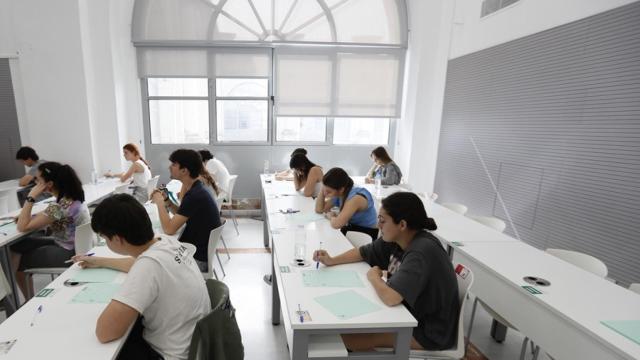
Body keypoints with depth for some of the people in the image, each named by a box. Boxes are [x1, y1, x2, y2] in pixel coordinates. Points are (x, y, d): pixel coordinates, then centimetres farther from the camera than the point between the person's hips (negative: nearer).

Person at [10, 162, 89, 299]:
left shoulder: (60, 206, -29)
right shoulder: (71, 196, -2)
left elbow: (22, 227, -20)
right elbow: (45, 217, 15)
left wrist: (31, 197, -20)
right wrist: (25, 216, -1)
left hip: (69, 253, -9)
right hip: (76, 246, 9)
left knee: (15, 260, 9)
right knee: (16, 245, 17)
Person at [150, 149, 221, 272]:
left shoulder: (195, 195, -26)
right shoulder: (195, 189, 3)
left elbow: (169, 229, -26)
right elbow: (182, 216, 15)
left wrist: (159, 202, -12)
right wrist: (167, 202, -1)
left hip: (198, 258, -8)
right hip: (196, 248, 8)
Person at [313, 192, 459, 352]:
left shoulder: (422, 251, -32)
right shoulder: (395, 239, -6)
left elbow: (390, 297, -41)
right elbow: (363, 252, 10)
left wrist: (373, 276, -19)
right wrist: (331, 260, -4)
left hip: (430, 331, -8)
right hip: (410, 313, 8)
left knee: (349, 338, -11)